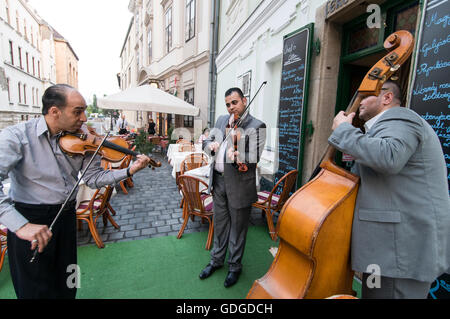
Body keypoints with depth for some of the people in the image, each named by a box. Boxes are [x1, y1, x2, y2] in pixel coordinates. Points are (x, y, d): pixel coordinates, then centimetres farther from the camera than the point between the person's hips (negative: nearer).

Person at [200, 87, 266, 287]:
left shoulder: (256, 126, -8)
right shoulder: (222, 120, 12)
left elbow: (255, 157, -17)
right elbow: (206, 142, 15)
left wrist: (238, 156, -36)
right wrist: (211, 146, -8)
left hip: (239, 185, -5)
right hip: (218, 181, 6)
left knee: (237, 228, 10)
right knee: (220, 224, 21)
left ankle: (234, 267, 32)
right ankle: (217, 260, 41)